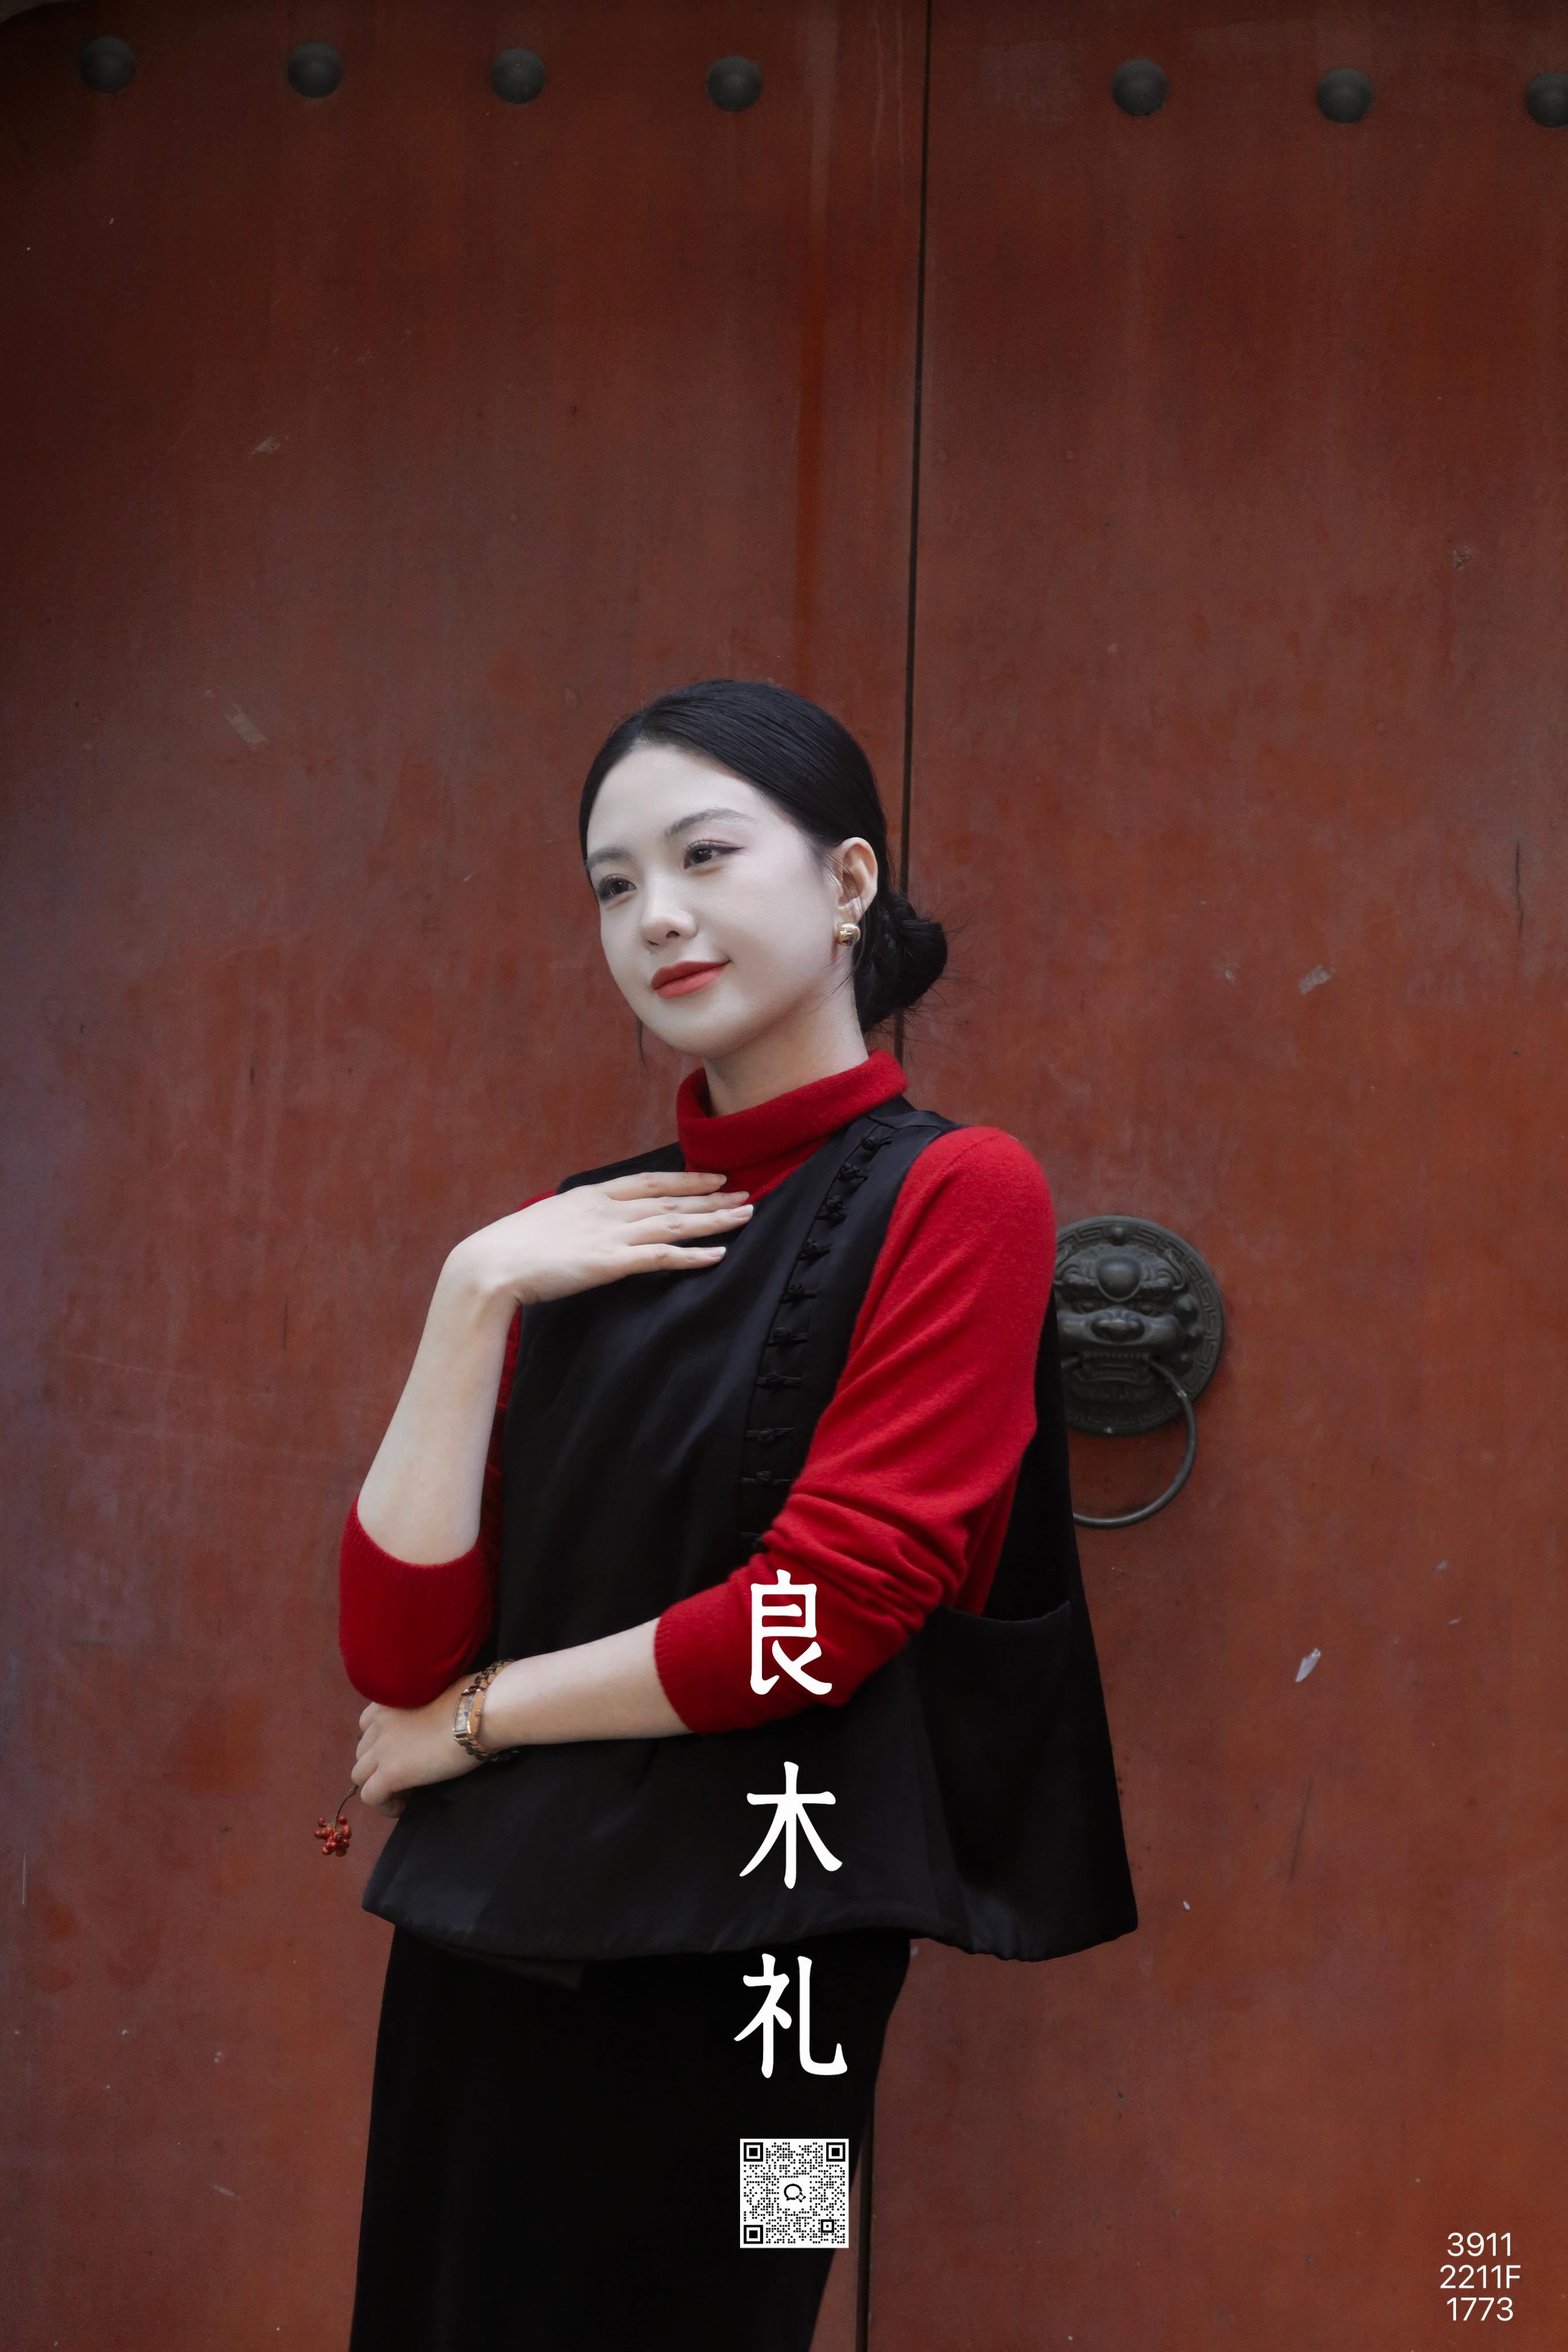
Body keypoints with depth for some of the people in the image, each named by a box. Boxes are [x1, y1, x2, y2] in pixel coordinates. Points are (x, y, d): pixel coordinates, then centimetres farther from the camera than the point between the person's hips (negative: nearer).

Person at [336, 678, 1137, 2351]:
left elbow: (817, 1616, -15)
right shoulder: (580, 1235, 8)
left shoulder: (953, 1196, -8)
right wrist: (475, 1299, -8)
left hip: (731, 1954, -5)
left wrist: (478, 1719, -4)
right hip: (482, 1936, 6)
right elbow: (397, 1648, 1)